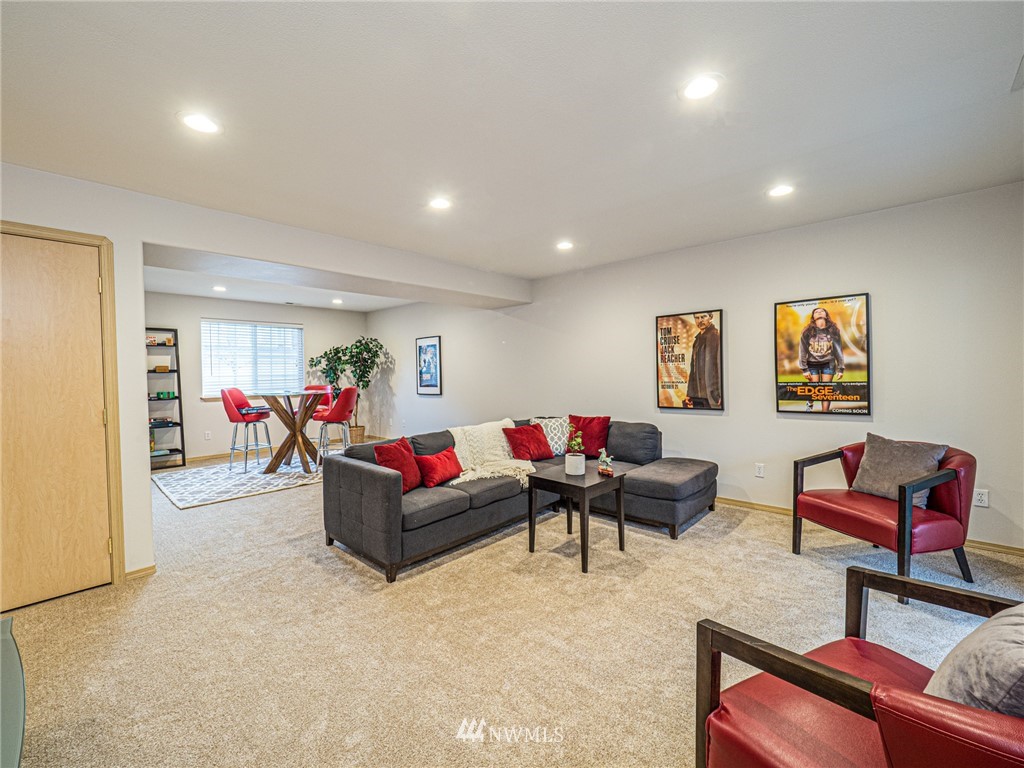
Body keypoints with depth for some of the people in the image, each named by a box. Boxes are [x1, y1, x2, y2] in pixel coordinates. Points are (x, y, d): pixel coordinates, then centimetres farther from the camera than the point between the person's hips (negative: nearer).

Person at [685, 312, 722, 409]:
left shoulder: (717, 336, -6)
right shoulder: (698, 339, 17)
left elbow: (720, 367, -12)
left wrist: (719, 395, -17)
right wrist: (689, 394, 13)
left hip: (712, 395, -7)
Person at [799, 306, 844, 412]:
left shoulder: (833, 330, -1)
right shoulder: (807, 331, -7)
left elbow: (838, 349, 2)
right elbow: (803, 350, -6)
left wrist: (841, 368, 0)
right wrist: (804, 369, -10)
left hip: (828, 364, 1)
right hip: (812, 364, -1)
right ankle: (810, 404, 34)